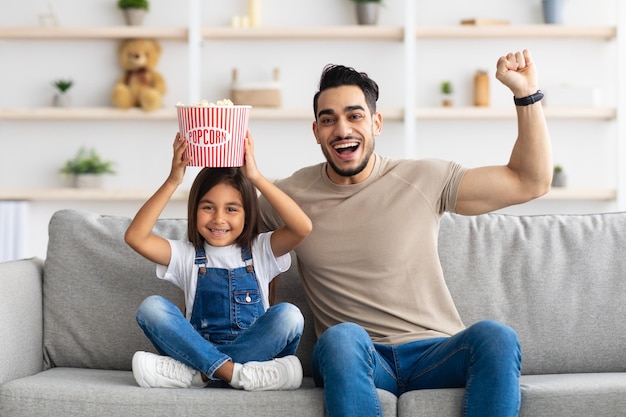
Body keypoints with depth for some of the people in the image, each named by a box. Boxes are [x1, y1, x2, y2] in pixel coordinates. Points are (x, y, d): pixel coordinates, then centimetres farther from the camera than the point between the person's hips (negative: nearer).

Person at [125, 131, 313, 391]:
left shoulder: (260, 251, 6)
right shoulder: (187, 255, 8)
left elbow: (302, 228, -14)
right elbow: (135, 237, -9)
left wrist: (256, 177, -20)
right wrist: (173, 181, -15)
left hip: (256, 352, 0)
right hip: (198, 348, 1)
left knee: (288, 315, -27)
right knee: (151, 307, -20)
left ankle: (192, 373, -28)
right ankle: (236, 373, -33)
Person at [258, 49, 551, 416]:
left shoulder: (424, 179, 6)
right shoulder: (290, 195, 9)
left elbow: (531, 182, 8)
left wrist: (526, 93, -2)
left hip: (434, 354, 1)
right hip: (352, 359, 0)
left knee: (497, 338, -32)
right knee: (342, 337, -36)